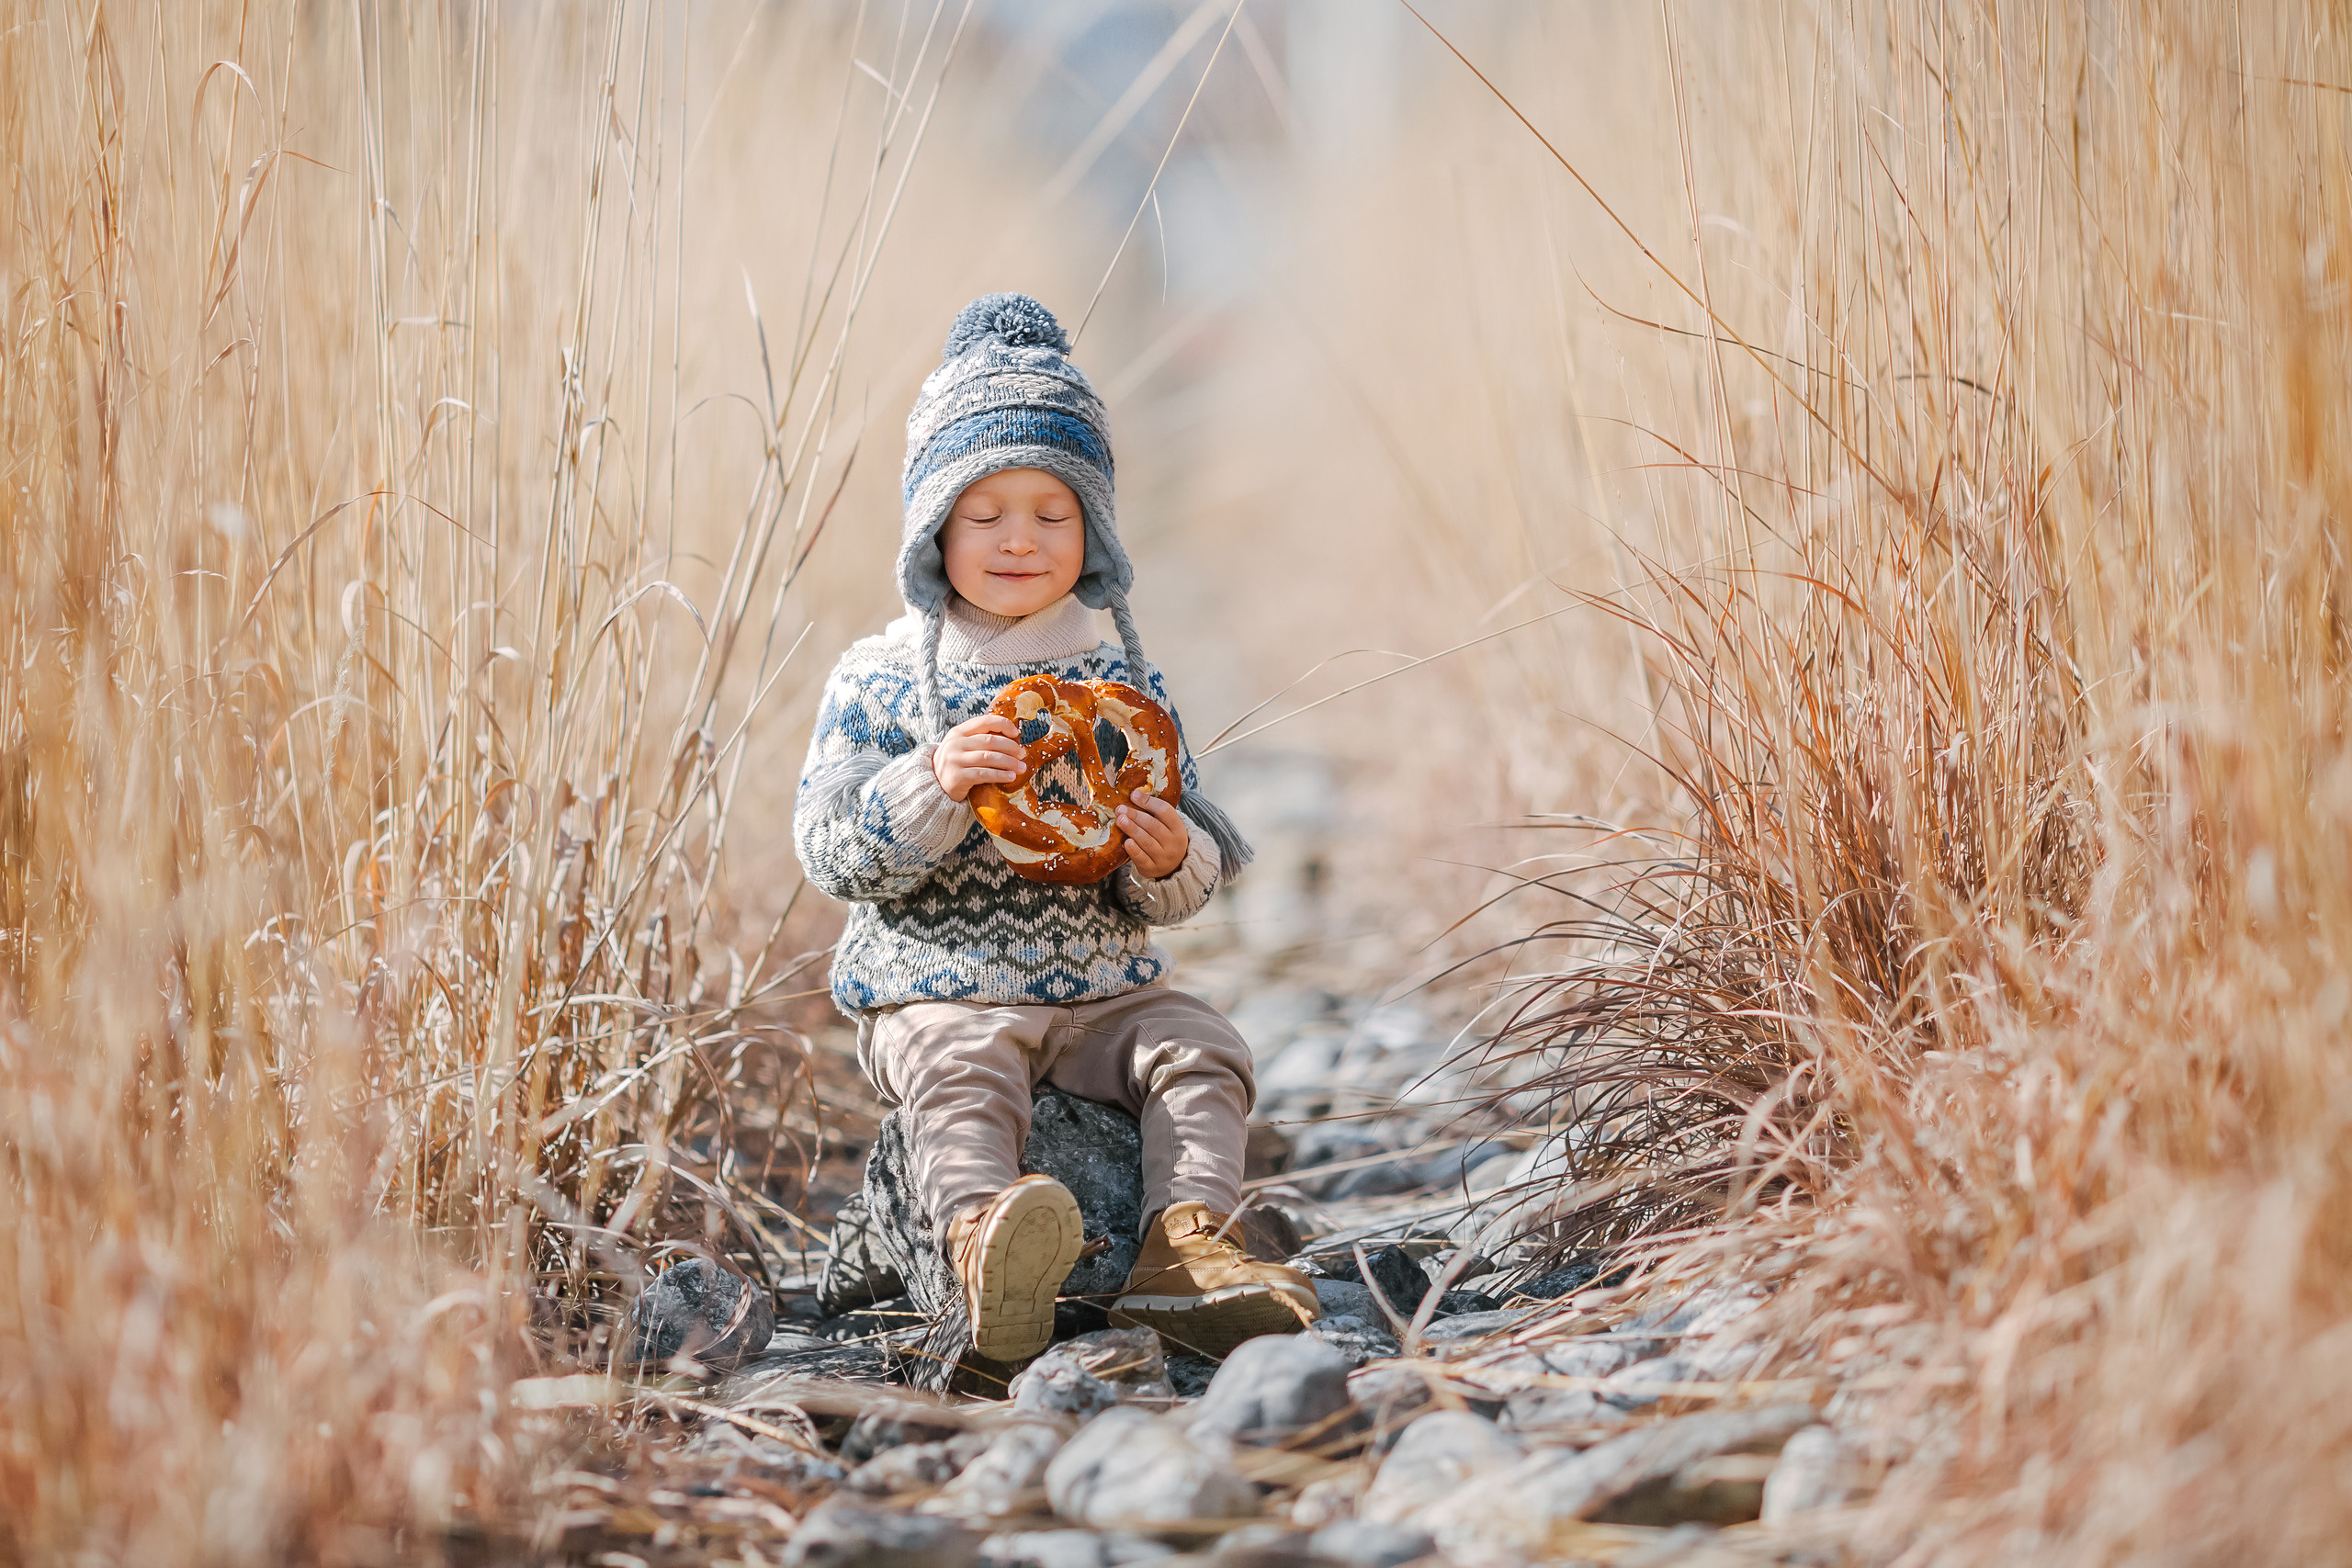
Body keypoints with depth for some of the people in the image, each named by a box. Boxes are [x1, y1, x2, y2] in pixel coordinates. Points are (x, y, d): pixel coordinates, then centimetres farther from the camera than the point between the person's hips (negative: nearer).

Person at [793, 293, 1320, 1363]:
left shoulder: (1122, 682, 9)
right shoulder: (880, 681, 2)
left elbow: (1187, 879, 10)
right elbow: (832, 851, -8)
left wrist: (1171, 863, -15)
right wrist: (934, 787, -25)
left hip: (1104, 991, 4)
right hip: (937, 996, -3)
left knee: (1200, 1049, -21)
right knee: (960, 1072, -33)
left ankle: (1184, 1245, -30)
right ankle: (983, 1238, -53)